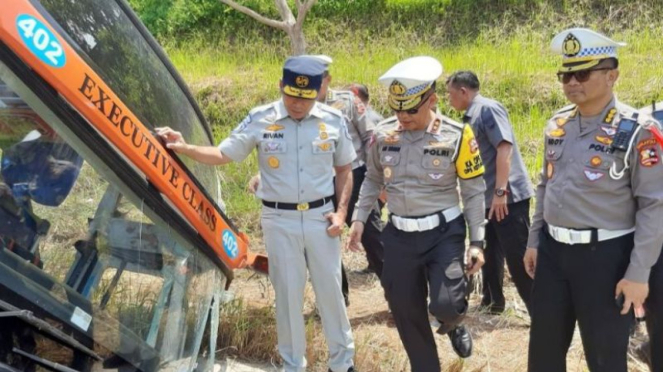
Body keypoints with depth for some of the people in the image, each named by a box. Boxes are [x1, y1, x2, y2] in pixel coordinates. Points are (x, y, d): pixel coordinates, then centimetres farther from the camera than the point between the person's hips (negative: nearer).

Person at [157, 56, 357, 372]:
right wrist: (184, 148, -19)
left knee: (330, 289, 12)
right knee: (287, 294, 9)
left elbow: (345, 170, 7)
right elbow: (223, 155, -4)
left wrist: (341, 211, -2)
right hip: (279, 220, -1)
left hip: (320, 217, 1)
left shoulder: (333, 120, -3)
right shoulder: (259, 120, -7)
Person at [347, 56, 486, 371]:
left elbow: (474, 191, -4)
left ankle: (454, 325, 23)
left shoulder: (457, 136, -10)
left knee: (445, 305, -17)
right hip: (399, 236, 3)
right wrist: (359, 218, 4)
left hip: (444, 233, -3)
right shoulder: (383, 134, -2)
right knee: (406, 314, 9)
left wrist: (477, 242, -6)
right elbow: (373, 180, 13)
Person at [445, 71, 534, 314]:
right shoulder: (471, 117, 16)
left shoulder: (488, 109, -12)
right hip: (488, 198, 10)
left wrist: (500, 191, -25)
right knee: (491, 253, 18)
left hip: (508, 197, -10)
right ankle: (493, 300, 31)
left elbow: (504, 148, -22)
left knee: (518, 258, -7)